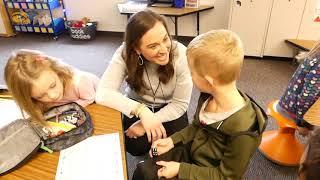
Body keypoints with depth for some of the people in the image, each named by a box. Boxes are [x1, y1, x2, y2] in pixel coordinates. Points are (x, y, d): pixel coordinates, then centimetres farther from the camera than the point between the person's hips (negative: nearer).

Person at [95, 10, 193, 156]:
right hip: (137, 106, 1)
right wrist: (141, 111, -46)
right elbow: (103, 93, -35)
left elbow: (180, 104, -20)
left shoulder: (181, 55, -30)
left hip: (169, 108, 0)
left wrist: (147, 123, -25)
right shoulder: (125, 54, -28)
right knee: (135, 147, -16)